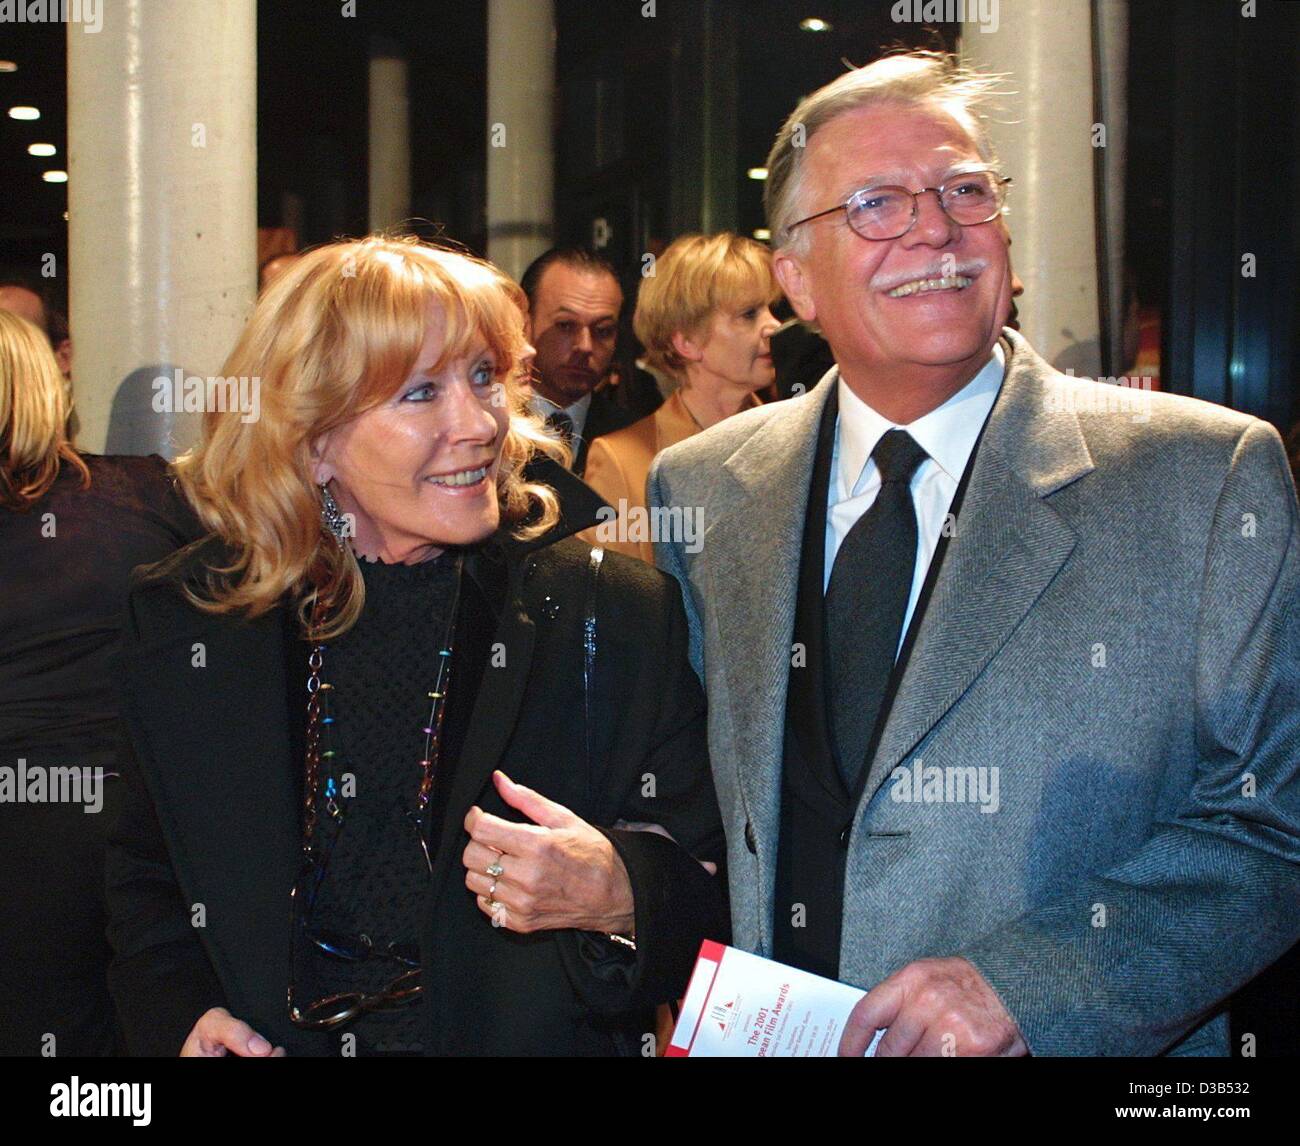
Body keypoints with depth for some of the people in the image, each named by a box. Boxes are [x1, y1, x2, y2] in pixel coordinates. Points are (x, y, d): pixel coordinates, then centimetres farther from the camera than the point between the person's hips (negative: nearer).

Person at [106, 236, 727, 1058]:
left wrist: (619, 897, -21)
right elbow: (146, 877, 13)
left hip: (530, 1038, -1)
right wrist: (177, 1017, -3)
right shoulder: (184, 622, 2)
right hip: (272, 1036, 1)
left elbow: (714, 890, -2)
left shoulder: (620, 613, -5)